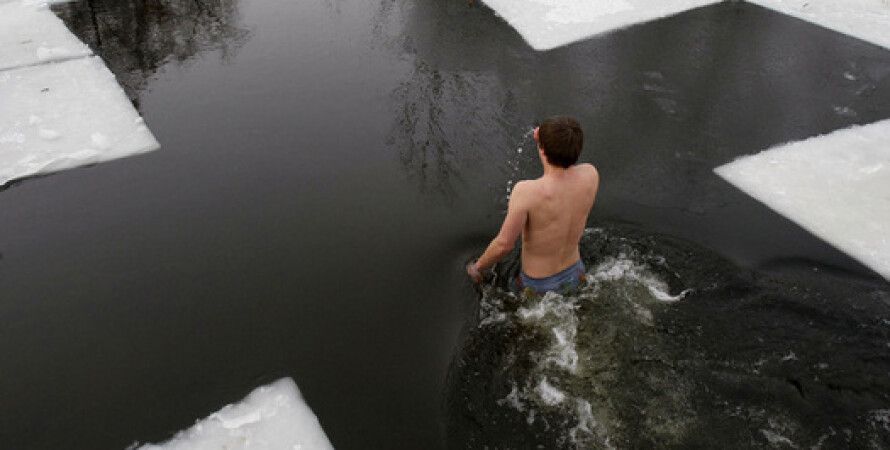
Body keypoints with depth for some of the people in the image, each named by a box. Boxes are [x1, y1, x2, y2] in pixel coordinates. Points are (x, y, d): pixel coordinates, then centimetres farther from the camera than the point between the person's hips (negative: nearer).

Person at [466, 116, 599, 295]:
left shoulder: (527, 191, -37)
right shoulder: (591, 174, -23)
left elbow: (504, 245, -28)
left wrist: (478, 267, -8)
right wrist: (547, 141, -10)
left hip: (538, 284, -4)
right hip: (573, 274, 5)